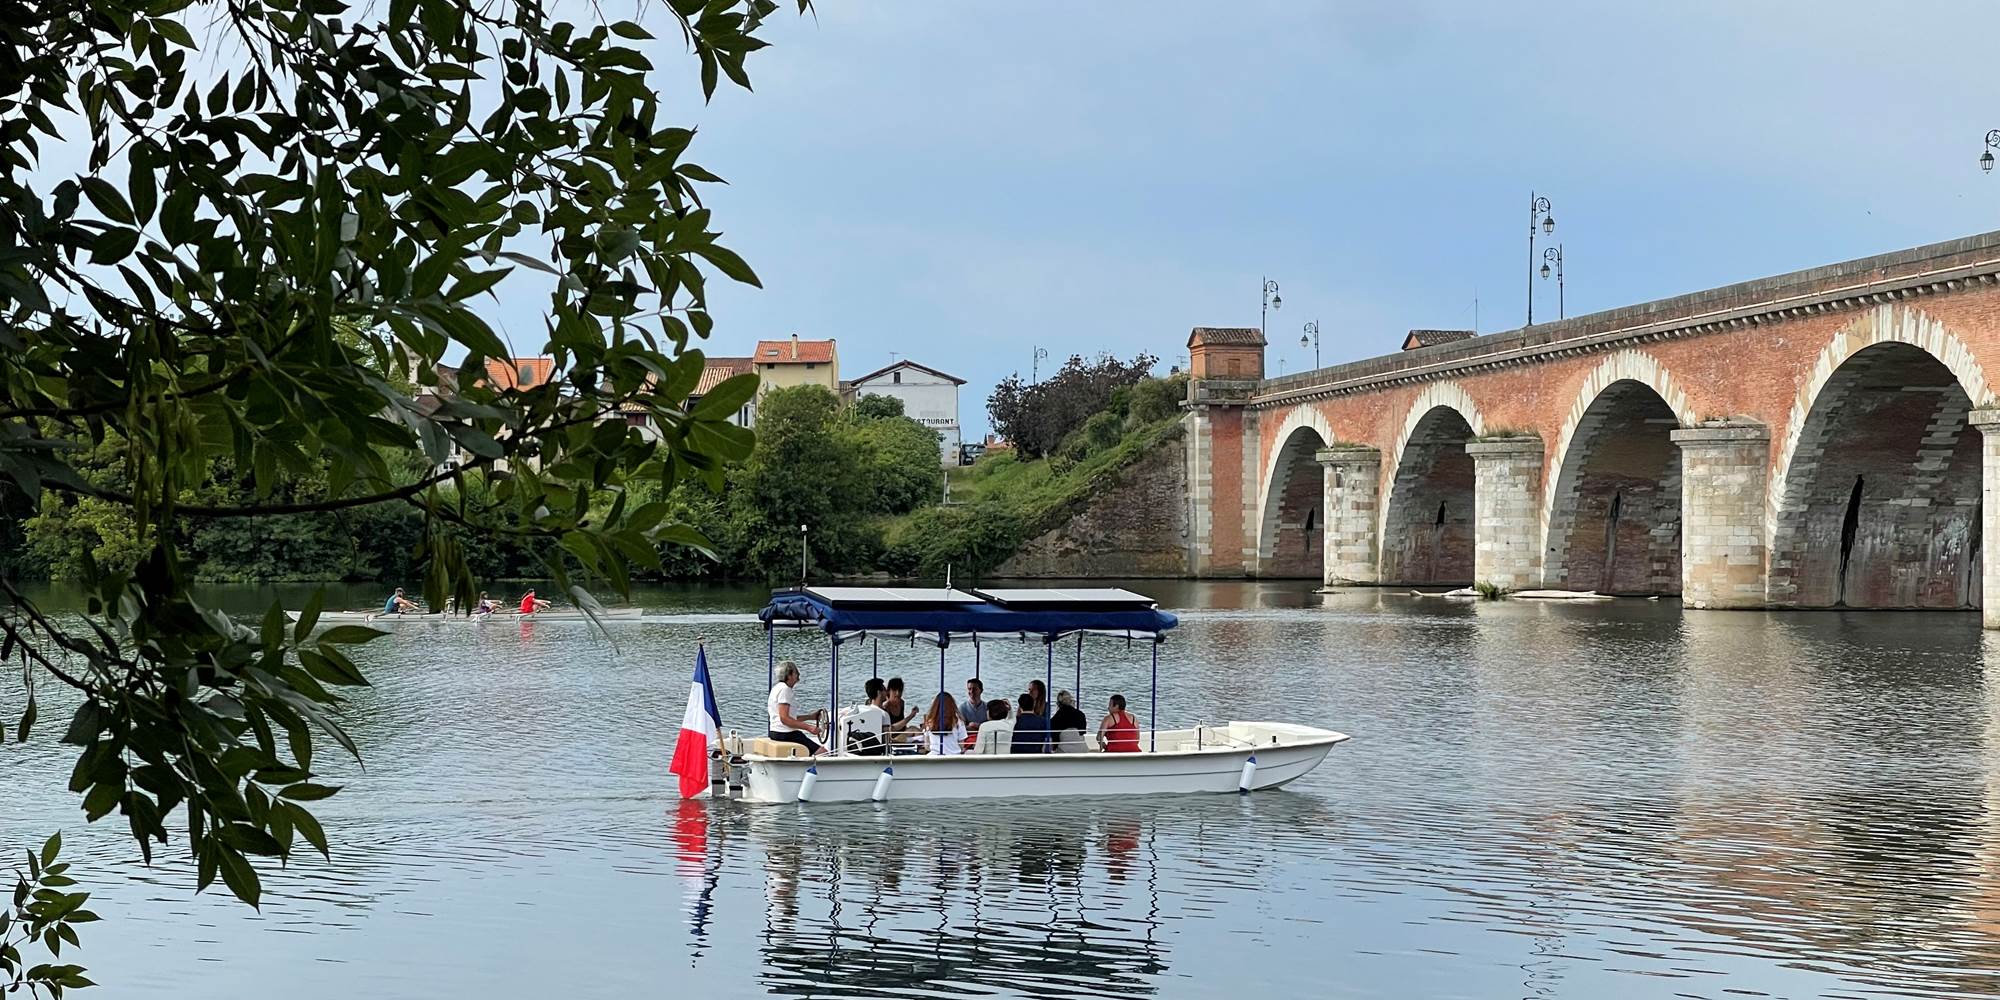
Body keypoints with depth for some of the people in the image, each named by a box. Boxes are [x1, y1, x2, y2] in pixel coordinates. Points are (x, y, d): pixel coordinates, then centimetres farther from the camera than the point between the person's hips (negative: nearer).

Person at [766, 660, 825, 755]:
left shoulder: (777, 687, 19)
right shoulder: (784, 689, -13)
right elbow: (784, 718, -21)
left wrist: (810, 716, 19)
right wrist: (808, 727, -22)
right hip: (785, 734, -11)